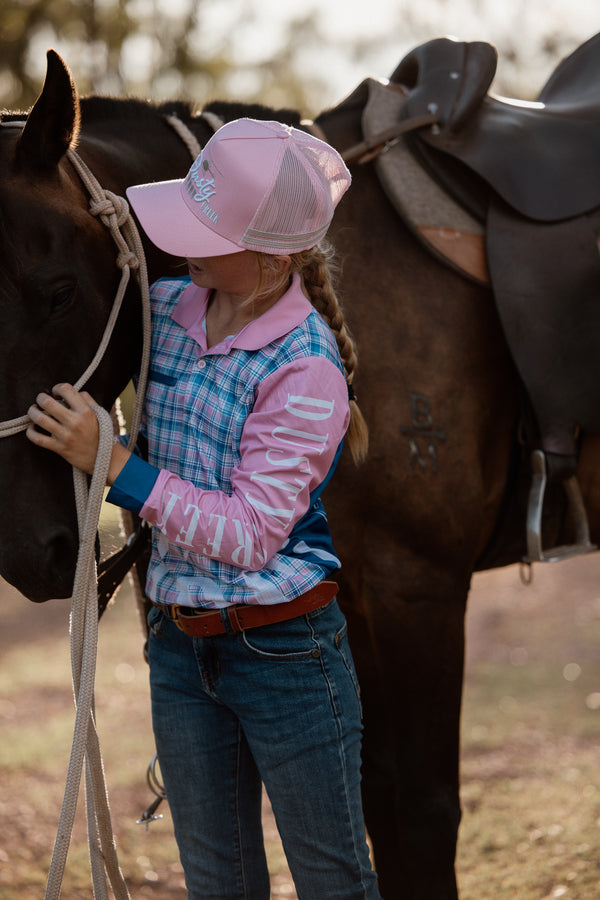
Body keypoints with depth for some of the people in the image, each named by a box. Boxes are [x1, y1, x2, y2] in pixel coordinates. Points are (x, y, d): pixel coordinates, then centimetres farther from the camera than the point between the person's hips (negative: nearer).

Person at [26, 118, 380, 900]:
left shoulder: (305, 367, -19)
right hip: (180, 643, 6)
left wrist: (111, 463, -26)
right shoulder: (165, 310, -1)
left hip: (285, 650, -6)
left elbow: (251, 534, -22)